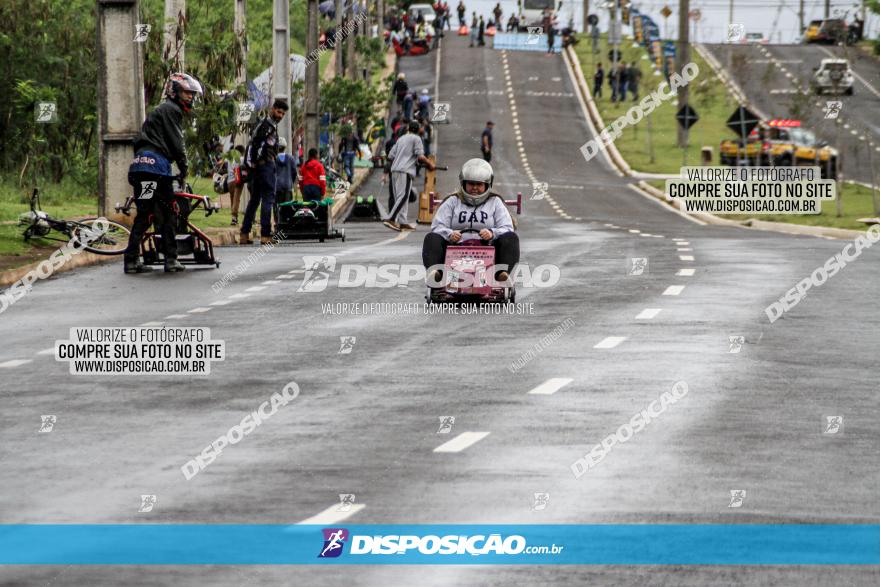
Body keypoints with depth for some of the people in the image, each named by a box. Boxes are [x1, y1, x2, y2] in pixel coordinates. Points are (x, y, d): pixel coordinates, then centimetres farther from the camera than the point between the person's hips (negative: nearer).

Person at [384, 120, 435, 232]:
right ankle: (391, 219, -23)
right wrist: (429, 164, 6)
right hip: (406, 170, -7)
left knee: (400, 197, 8)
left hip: (394, 169, 7)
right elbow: (420, 156, -9)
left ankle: (402, 222, 4)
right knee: (403, 196, -11)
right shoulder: (416, 139, 1)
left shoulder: (401, 139, 21)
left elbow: (390, 156, 19)